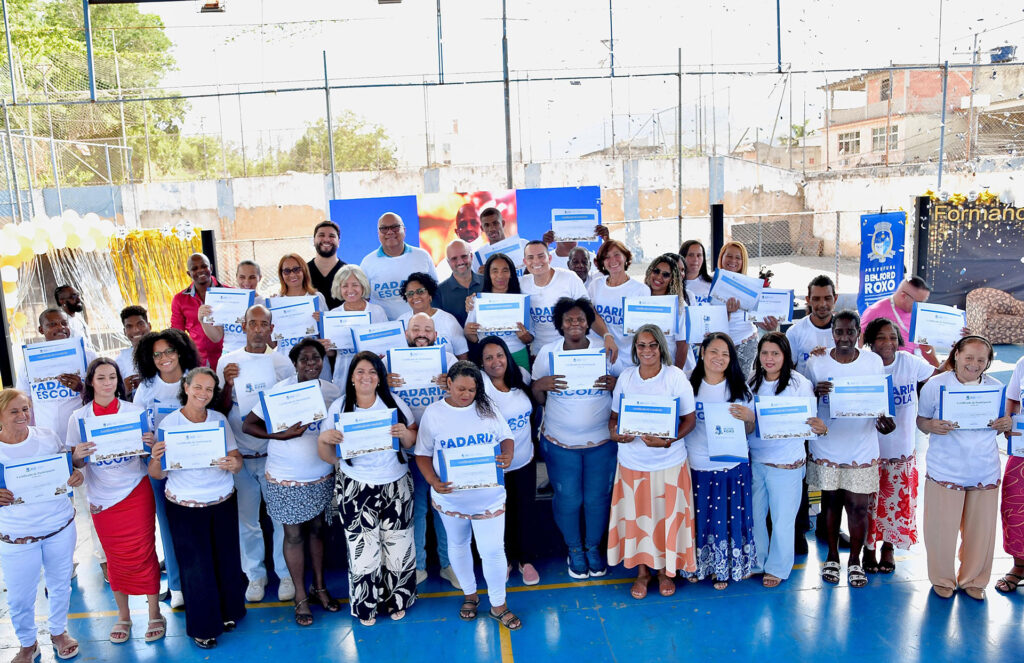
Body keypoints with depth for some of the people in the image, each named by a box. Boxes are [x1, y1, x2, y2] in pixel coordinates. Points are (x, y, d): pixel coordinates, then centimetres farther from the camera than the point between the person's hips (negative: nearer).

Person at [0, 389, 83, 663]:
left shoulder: (47, 436, -4)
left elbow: (69, 465, 8)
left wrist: (76, 475, -14)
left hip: (60, 526, 2)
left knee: (60, 584, 19)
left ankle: (58, 632, 43)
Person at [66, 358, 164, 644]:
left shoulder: (136, 411, -3)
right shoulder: (78, 418, -1)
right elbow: (76, 463, 2)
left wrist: (152, 444, -20)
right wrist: (78, 456, -21)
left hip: (137, 493, -1)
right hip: (102, 499, 1)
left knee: (143, 553, 2)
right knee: (115, 558, 11)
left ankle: (155, 615, 16)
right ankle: (123, 616, 28)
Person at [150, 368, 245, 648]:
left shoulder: (219, 419, 1)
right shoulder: (169, 423, -7)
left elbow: (236, 457, 1)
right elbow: (157, 474, -8)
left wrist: (234, 464, -23)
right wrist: (156, 458, -30)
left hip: (223, 501, 3)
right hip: (185, 507, -2)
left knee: (226, 558, 9)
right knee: (196, 564, 5)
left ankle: (228, 613, 32)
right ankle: (203, 626, 23)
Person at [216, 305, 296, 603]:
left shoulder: (283, 362, 0)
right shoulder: (227, 361, 2)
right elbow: (222, 410, 1)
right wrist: (228, 384, -16)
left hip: (274, 452, -1)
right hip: (240, 454, 1)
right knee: (247, 520, 11)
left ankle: (285, 574, 21)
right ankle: (255, 575, 27)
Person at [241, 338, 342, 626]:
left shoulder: (332, 391, -2)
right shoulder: (280, 391, -13)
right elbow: (248, 425, -12)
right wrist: (282, 435, -25)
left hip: (322, 476, 3)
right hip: (286, 480, -3)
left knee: (317, 529, 16)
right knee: (294, 535, 8)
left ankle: (319, 586, 34)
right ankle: (300, 596, 24)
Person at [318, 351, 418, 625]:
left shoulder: (394, 403, -1)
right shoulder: (338, 407, -2)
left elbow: (412, 443, 5)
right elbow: (330, 457, -1)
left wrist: (405, 433, -16)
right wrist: (323, 439, -21)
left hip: (396, 486, 1)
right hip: (355, 489, -1)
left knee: (397, 546, 5)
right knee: (362, 549, 3)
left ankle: (397, 599, 29)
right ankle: (366, 605, 26)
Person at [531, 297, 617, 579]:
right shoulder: (547, 352, -3)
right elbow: (537, 400, 3)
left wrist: (615, 385, -17)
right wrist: (541, 385, -19)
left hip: (602, 441, 1)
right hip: (560, 442, 0)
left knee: (598, 497, 10)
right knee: (567, 499, 8)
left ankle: (594, 547, 36)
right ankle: (574, 549, 34)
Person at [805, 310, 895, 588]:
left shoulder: (874, 362, -1)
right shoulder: (816, 363, -3)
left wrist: (883, 420, -15)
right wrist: (816, 392, -21)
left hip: (862, 449, 0)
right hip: (826, 447, 0)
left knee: (859, 506, 4)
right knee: (830, 501, 13)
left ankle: (855, 560, 24)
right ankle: (832, 556, 30)